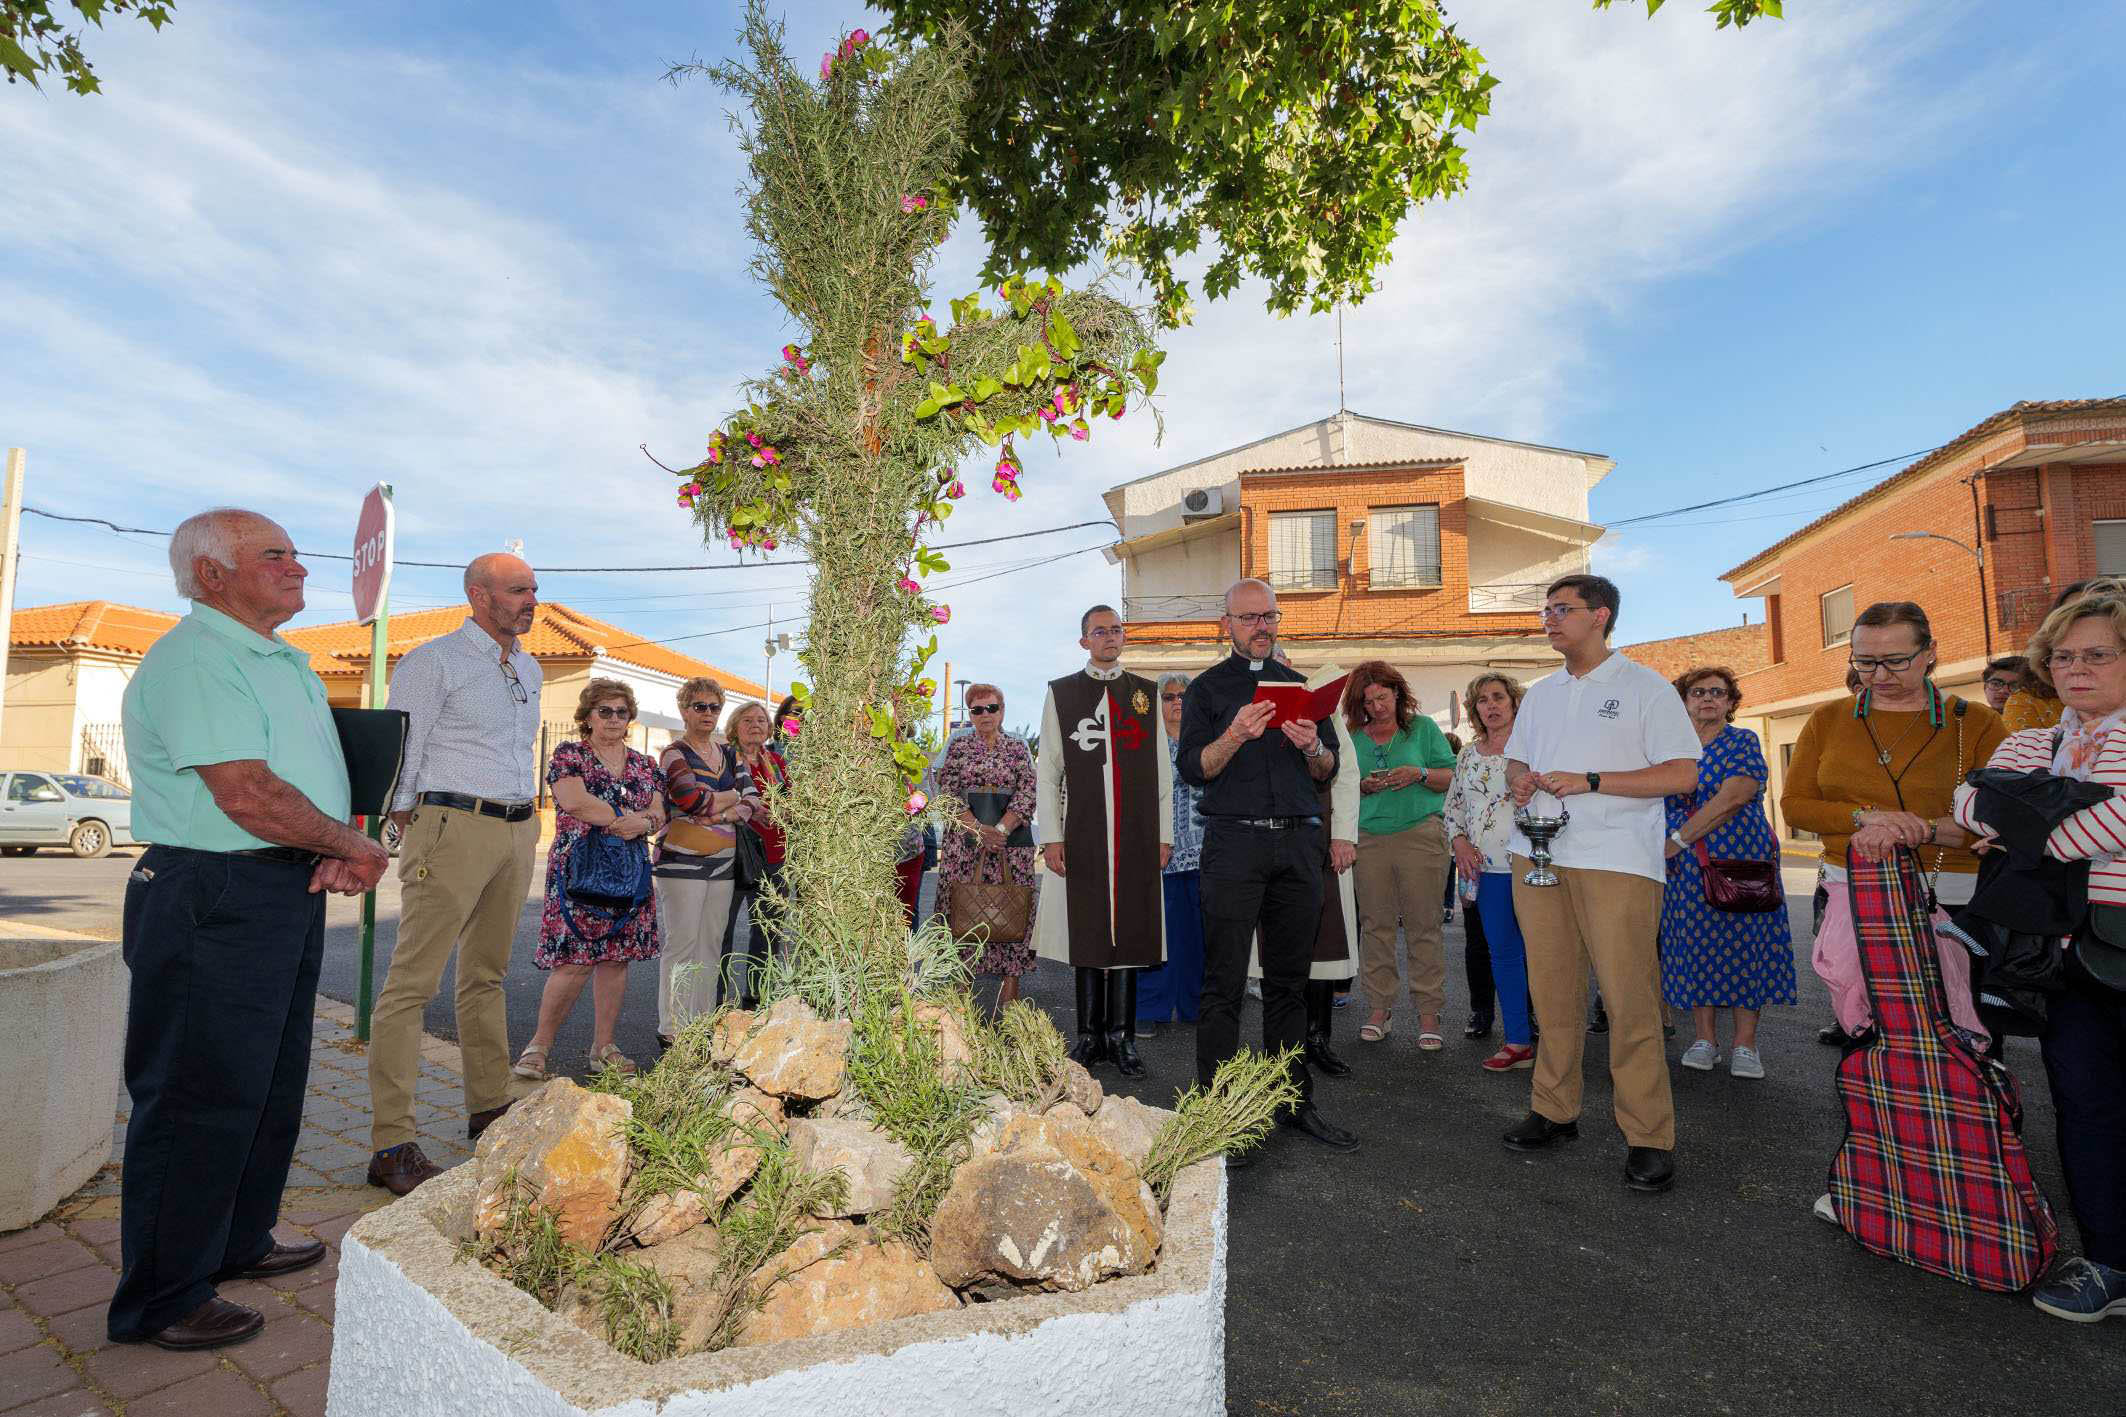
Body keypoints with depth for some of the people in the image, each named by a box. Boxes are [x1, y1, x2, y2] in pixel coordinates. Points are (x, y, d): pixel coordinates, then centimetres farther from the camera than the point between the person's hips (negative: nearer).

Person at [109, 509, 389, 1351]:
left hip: (289, 894, 10)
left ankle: (237, 1243, 36)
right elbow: (248, 794, -24)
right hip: (213, 897, -10)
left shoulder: (288, 662, 16)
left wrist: (340, 856, -3)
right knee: (199, 1100, 1)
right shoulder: (194, 659, -15)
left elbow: (325, 775, 15)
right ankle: (161, 1300, 16)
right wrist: (354, 845, -11)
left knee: (271, 1085, 20)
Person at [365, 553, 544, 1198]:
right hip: (453, 826, -7)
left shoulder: (529, 669, 17)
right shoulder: (433, 660, -4)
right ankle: (391, 1147, -2)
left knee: (487, 976, 16)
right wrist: (414, 835, -8)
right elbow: (400, 756, -7)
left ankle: (489, 1110, 26)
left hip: (517, 831, 7)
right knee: (413, 982, -6)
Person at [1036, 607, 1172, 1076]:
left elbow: (1162, 770, 10)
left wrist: (1164, 834, 4)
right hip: (1083, 834, -1)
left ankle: (1122, 1036, 15)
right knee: (1087, 932, 4)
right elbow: (1047, 770, 4)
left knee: (1130, 931, 4)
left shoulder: (1147, 693, 11)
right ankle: (1090, 1035, 17)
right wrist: (1051, 836, -3)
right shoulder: (1061, 693, 7)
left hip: (1137, 836, 1)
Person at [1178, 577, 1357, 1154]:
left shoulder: (1300, 686, 18)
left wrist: (1312, 746, -6)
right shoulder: (1207, 688, 7)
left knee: (1290, 980, 10)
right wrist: (1236, 735, -20)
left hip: (1299, 841, 4)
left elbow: (1330, 771, 16)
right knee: (1224, 983, -4)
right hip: (1234, 841, -4)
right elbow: (1192, 769, -4)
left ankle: (1295, 1101, 19)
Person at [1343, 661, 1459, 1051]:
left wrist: (1420, 774, -10)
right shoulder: (1353, 736, 12)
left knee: (1423, 924, -2)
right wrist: (1363, 787, -4)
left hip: (1420, 833, -2)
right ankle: (1378, 1008, 13)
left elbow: (1452, 779, 7)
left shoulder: (1423, 727, 8)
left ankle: (1428, 1012, 6)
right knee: (1375, 924, 3)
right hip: (1368, 838, 2)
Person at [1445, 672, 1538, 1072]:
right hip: (1488, 869, 5)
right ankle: (1517, 1041, 17)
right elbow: (1453, 805, 18)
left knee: (1537, 949, -2)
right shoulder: (1468, 755, 13)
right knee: (1503, 952, 8)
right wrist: (1458, 840, 3)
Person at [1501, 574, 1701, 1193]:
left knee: (1628, 997, -6)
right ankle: (1554, 1109, 20)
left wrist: (1588, 781, -14)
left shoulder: (1645, 687, 0)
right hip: (1538, 856, 6)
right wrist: (1519, 780, 1)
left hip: (1616, 862, -5)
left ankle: (1648, 1136, 4)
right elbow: (1515, 759, 25)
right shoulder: (1540, 694, 18)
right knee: (1552, 991, 9)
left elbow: (1682, 773, -7)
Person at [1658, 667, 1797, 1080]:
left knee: (1742, 941, -1)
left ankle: (1745, 1044, 8)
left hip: (1740, 860, -3)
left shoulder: (1743, 742, -1)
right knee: (1695, 943, 4)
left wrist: (1679, 839, -18)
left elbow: (1732, 798, -15)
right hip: (1685, 866, 3)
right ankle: (1703, 1039, 12)